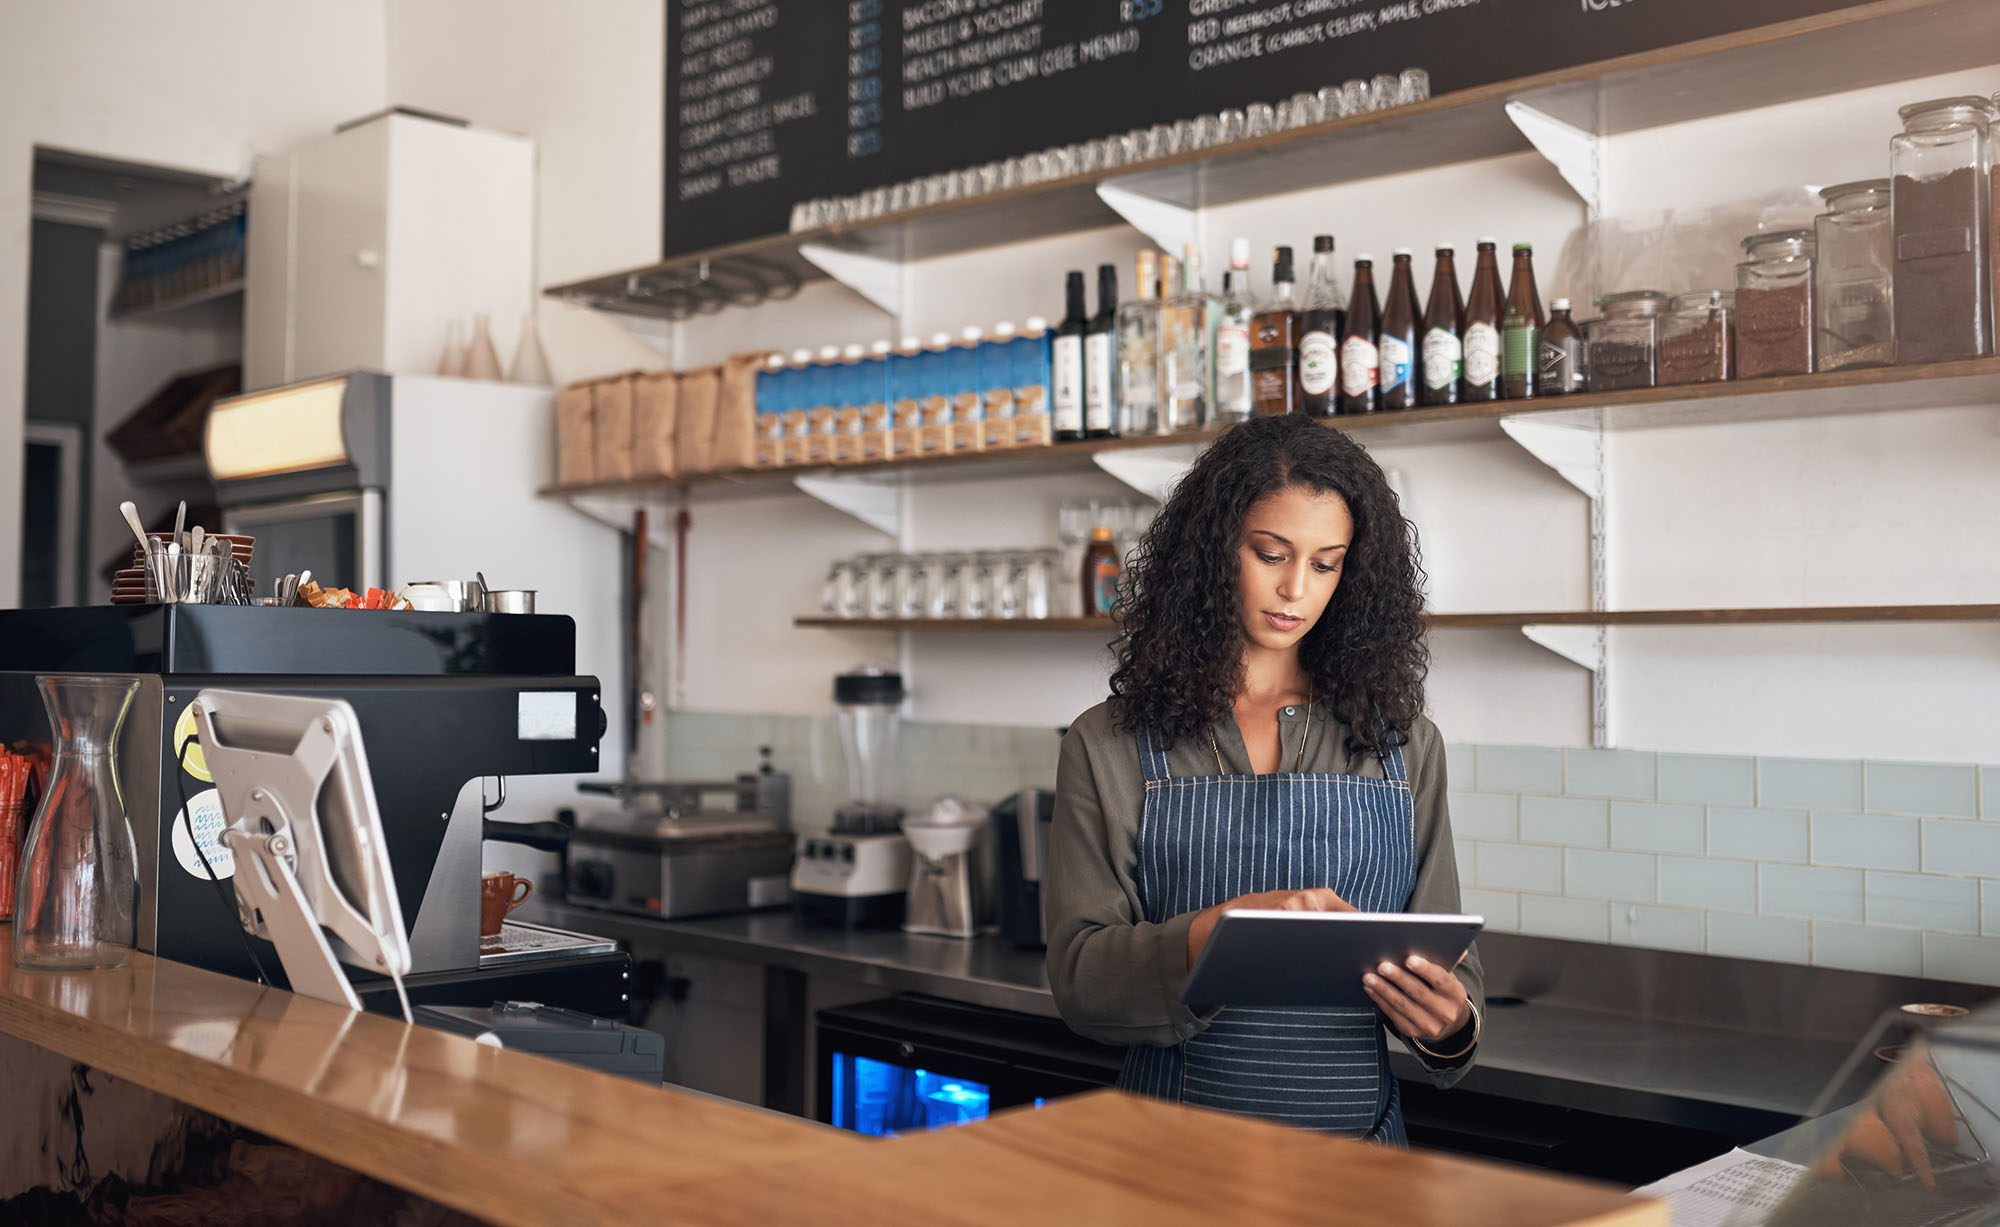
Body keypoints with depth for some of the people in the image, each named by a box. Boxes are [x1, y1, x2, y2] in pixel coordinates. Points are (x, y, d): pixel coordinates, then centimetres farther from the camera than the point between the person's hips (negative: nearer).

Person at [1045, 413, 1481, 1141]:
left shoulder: (1403, 745, 10)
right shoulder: (1109, 748, 2)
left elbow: (1446, 960, 10)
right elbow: (1078, 973, -5)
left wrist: (1450, 1023, -12)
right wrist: (1224, 929, -22)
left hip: (1357, 1133, 5)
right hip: (1177, 1147, -5)